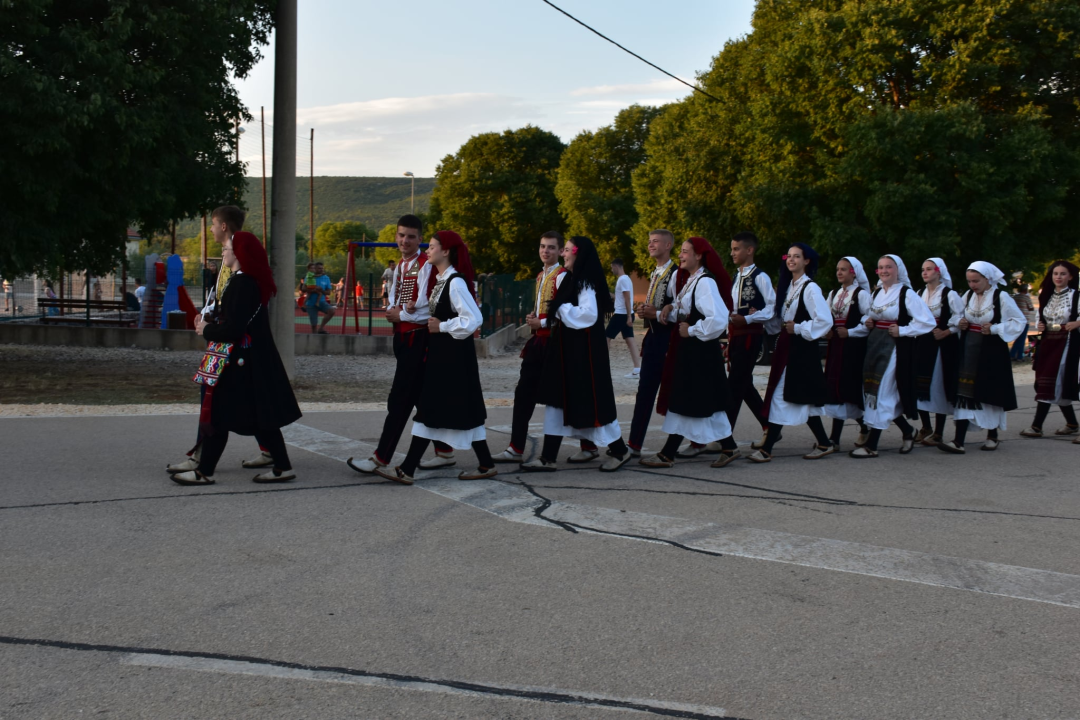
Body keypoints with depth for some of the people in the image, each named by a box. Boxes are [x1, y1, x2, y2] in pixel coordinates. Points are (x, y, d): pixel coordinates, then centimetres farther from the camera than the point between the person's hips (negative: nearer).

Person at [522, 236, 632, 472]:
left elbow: (588, 313, -25)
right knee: (557, 399, 6)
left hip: (583, 350, -10)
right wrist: (555, 315, 3)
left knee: (589, 399, -2)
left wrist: (560, 309, -14)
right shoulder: (571, 280, 14)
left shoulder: (585, 282, -14)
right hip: (566, 348, 10)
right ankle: (548, 457, 8)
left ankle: (619, 450, 14)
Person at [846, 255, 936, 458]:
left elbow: (927, 321, -12)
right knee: (877, 392, 8)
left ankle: (871, 445, -4)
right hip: (875, 346, 7)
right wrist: (867, 324, 2)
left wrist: (902, 330, -15)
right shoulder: (876, 294, 13)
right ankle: (907, 430, 29)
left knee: (882, 393, -8)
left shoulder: (906, 294, -8)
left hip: (895, 348, -7)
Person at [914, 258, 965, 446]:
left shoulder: (950, 295, -6)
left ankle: (938, 432, 8)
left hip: (942, 346, -5)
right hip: (921, 344, 5)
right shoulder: (920, 294, 11)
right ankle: (925, 428, 19)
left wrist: (946, 332, -15)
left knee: (939, 387, -1)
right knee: (919, 386, 4)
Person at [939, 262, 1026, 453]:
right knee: (965, 392, 0)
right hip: (969, 350, 4)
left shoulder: (1001, 298, -10)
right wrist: (959, 321, -2)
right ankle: (958, 441, 0)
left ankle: (992, 436, 24)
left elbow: (1019, 321, -7)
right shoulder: (968, 296, 6)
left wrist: (995, 329, -17)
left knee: (990, 392, 5)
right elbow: (957, 315, 20)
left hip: (991, 352, -4)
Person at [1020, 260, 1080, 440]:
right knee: (1059, 387, 11)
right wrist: (1039, 326, 3)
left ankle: (1037, 426, -7)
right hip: (1048, 344, 7)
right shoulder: (1046, 296, 12)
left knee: (1049, 384, -9)